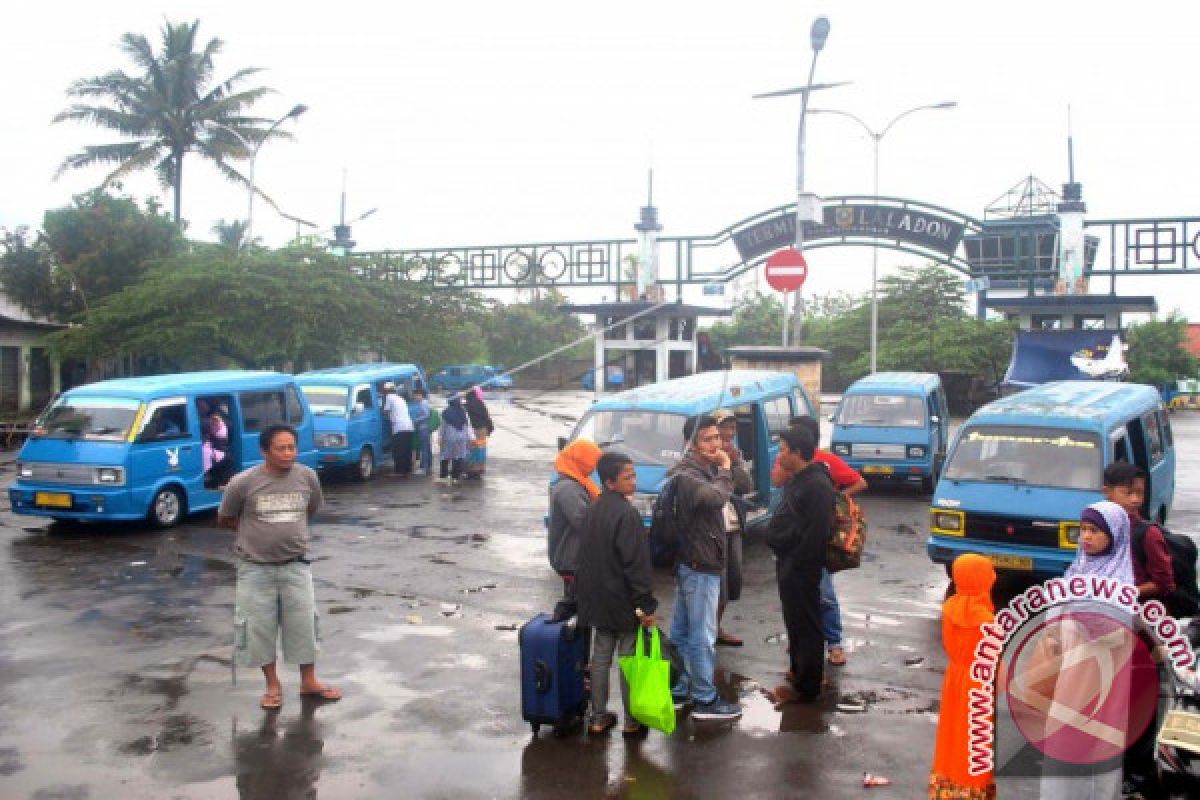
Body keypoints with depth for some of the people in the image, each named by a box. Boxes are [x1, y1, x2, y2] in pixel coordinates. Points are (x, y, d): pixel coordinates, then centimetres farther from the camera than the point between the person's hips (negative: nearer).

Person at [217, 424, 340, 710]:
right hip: (256, 568, -2)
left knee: (303, 624, 8)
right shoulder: (243, 482, -14)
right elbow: (224, 519, 1)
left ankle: (309, 682, 24)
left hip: (296, 565, 2)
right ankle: (273, 685, 25)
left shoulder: (307, 477, -6)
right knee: (260, 628, 7)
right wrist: (256, 530, 5)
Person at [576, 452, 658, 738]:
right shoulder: (626, 513, -20)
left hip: (598, 601, 8)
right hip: (624, 602, -7)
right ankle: (632, 722, 14)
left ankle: (599, 718, 23)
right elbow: (636, 564, -21)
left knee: (601, 657, 15)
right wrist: (645, 605, -16)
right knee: (629, 660, 4)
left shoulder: (594, 510, 7)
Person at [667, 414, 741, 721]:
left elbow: (742, 485, 11)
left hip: (690, 564, 10)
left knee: (681, 632, 16)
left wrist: (723, 467, -4)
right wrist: (725, 468, -22)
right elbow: (716, 497, -35)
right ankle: (705, 700, 8)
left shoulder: (705, 468, 14)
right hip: (700, 567, -10)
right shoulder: (685, 475, -19)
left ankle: (677, 691, 26)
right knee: (703, 636, -1)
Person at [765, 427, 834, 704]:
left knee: (805, 625, -2)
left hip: (801, 568, -10)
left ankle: (806, 686, 6)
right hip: (789, 563, 10)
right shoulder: (797, 481, 15)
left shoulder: (817, 485, -19)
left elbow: (817, 532, -24)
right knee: (794, 621, 20)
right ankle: (799, 671, 34)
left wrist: (794, 561, -20)